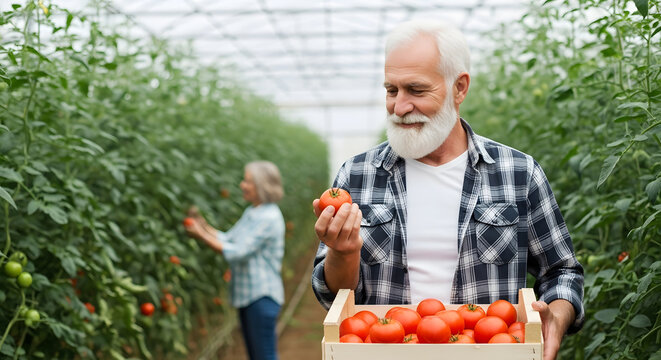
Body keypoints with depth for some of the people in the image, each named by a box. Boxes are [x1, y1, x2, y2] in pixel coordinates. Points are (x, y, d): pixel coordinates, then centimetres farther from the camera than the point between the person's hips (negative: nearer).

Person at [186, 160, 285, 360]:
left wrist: (201, 235, -18)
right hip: (247, 294, 10)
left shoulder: (269, 218, -20)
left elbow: (238, 252, -22)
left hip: (262, 296, -10)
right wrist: (203, 225, 0)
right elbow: (229, 239, 11)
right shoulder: (251, 213, 11)